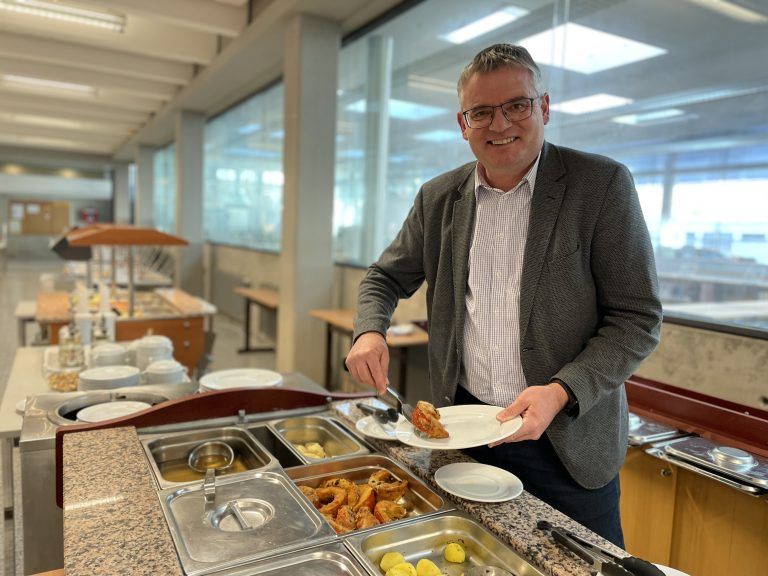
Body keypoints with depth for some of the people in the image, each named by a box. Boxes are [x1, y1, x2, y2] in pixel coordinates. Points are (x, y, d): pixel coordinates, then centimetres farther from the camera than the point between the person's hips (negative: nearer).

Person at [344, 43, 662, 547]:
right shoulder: (438, 198, 1)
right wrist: (370, 331, -11)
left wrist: (561, 392, -25)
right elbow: (386, 278, 11)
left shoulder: (602, 184, -11)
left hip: (569, 440, -3)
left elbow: (637, 319, -11)